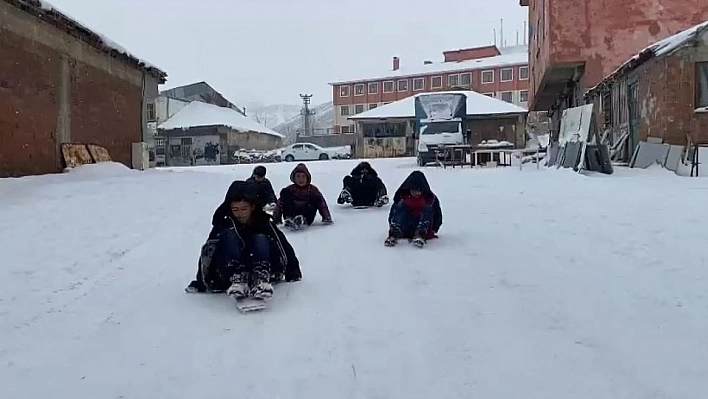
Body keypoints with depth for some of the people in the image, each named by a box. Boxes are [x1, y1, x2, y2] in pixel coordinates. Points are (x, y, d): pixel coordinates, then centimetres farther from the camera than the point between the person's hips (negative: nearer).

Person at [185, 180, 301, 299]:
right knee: (229, 235, -20)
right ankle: (237, 279, -37)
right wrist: (200, 283, -18)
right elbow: (207, 253, -10)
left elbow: (285, 248, 1)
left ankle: (261, 278, -41)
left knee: (261, 239, -21)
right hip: (229, 275, 0)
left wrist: (293, 274, -3)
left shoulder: (264, 223, -1)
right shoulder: (224, 225, -3)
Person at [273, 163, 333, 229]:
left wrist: (327, 217, -11)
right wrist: (276, 218, -5)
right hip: (291, 215, 0)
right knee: (284, 192, -13)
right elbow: (279, 203, 5)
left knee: (316, 198, -20)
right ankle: (289, 219, -35)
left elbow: (322, 204, 1)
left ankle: (303, 220, -43)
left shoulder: (313, 189, 9)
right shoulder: (290, 189, 10)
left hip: (307, 217, 0)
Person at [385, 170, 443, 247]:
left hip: (425, 229, 0)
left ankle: (420, 234, -44)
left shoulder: (430, 198, 0)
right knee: (401, 205, -21)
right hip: (405, 230, 0)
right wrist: (392, 227, -11)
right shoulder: (402, 196, 0)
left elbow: (438, 216, 2)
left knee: (428, 209, -23)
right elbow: (392, 214, -1)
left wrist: (433, 231, -7)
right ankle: (395, 233, -41)